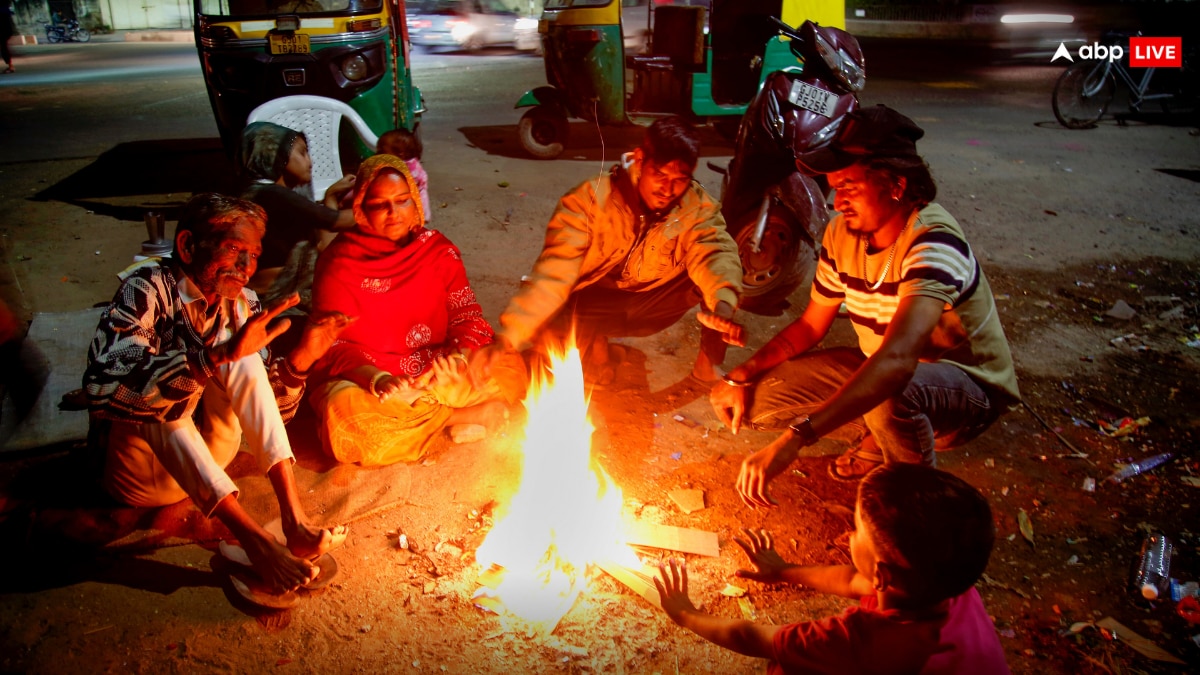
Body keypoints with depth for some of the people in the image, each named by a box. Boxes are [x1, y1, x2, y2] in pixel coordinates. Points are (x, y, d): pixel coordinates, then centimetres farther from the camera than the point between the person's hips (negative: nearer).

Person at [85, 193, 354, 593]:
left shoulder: (242, 305, 0)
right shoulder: (146, 288, -16)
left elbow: (266, 408, 2)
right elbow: (104, 383, -35)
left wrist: (300, 360, -18)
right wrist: (221, 355, -46)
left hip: (205, 460, 4)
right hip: (139, 471, -4)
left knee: (240, 355, -20)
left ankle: (293, 518, -29)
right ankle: (253, 540, -37)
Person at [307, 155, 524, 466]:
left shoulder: (438, 250, 4)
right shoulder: (340, 263, -5)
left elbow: (467, 316, -1)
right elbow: (335, 346, -11)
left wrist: (459, 357, -25)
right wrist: (377, 380, -32)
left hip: (435, 377, 3)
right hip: (367, 381, -2)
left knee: (513, 371, -17)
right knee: (345, 411, -37)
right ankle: (466, 416, -22)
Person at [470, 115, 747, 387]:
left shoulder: (698, 206, -16)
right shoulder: (591, 198, -24)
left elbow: (715, 253, -32)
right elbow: (554, 271, -31)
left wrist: (723, 305, -57)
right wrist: (506, 338, -42)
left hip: (650, 304, 2)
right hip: (593, 304, -1)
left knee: (712, 275, -23)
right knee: (546, 329, -32)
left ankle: (710, 363, -3)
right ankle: (595, 350, 3)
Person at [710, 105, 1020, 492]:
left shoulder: (933, 242, -32)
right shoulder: (842, 233, -8)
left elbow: (897, 361, -47)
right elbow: (811, 326, 4)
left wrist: (794, 440, -56)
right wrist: (742, 376, -12)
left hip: (967, 384, -6)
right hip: (882, 369, 7)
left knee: (889, 395, -42)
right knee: (756, 396, -7)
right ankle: (881, 437, 13)